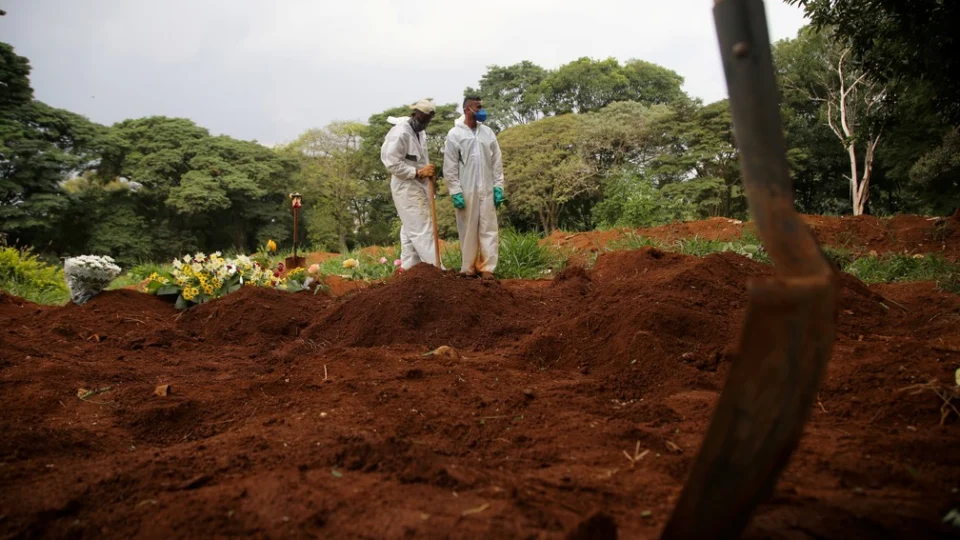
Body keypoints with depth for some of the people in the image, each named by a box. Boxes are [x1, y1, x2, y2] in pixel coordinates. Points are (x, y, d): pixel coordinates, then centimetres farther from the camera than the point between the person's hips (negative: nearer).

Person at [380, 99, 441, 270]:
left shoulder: (420, 133, 12)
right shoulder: (400, 133, -16)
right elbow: (392, 163, -21)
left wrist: (428, 170, 6)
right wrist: (418, 172, -21)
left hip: (419, 187, 9)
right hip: (407, 188, -9)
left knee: (411, 230, 13)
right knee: (422, 229, -9)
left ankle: (408, 267, 20)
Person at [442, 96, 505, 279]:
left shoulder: (488, 132, 8)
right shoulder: (454, 134, -3)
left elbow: (497, 162, 8)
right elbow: (450, 167, -5)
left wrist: (498, 186, 1)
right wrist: (455, 192, -10)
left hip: (487, 190, 3)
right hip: (466, 191, -3)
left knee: (489, 230, 0)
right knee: (468, 231, 4)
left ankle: (487, 268, 5)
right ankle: (469, 268, 13)